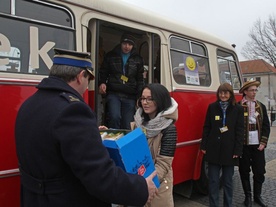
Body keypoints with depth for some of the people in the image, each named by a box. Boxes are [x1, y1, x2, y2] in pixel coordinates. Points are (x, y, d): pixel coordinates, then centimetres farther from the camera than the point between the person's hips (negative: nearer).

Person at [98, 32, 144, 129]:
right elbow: (103, 72, 14)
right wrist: (102, 83, -7)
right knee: (115, 117, -24)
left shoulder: (138, 59, 13)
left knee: (127, 125, 0)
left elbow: (140, 79, 14)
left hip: (130, 96, 1)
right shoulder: (110, 56, 10)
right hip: (113, 93, -1)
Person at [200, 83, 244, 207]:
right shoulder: (212, 107, 3)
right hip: (213, 149, 1)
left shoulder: (238, 109, 0)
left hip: (229, 150, -1)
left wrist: (238, 150, -8)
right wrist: (204, 146, 0)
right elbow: (206, 127, 4)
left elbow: (239, 131, -2)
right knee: (213, 181, 7)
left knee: (228, 181, 12)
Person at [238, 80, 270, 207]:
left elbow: (266, 126, 8)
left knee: (260, 171, 9)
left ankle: (257, 196, 28)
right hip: (244, 144, -3)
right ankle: (248, 196, 24)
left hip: (257, 144, 4)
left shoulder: (261, 107, 9)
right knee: (244, 171, 8)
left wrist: (263, 142, 0)